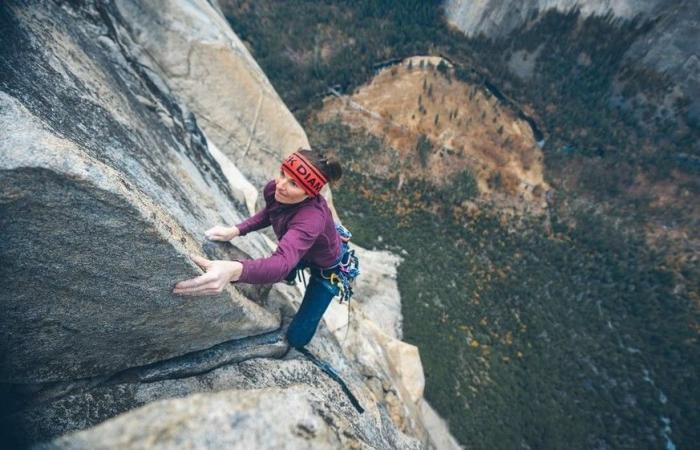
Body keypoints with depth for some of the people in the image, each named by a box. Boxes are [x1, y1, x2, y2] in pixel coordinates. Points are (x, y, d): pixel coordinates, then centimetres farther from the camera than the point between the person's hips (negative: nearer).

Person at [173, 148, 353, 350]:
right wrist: (235, 230, -18)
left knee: (296, 338, 1)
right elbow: (268, 214, -2)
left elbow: (283, 263, -60)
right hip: (304, 252, 6)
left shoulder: (312, 218, -46)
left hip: (329, 267, -5)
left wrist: (234, 271, -78)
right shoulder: (272, 190, -24)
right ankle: (290, 276, 59)